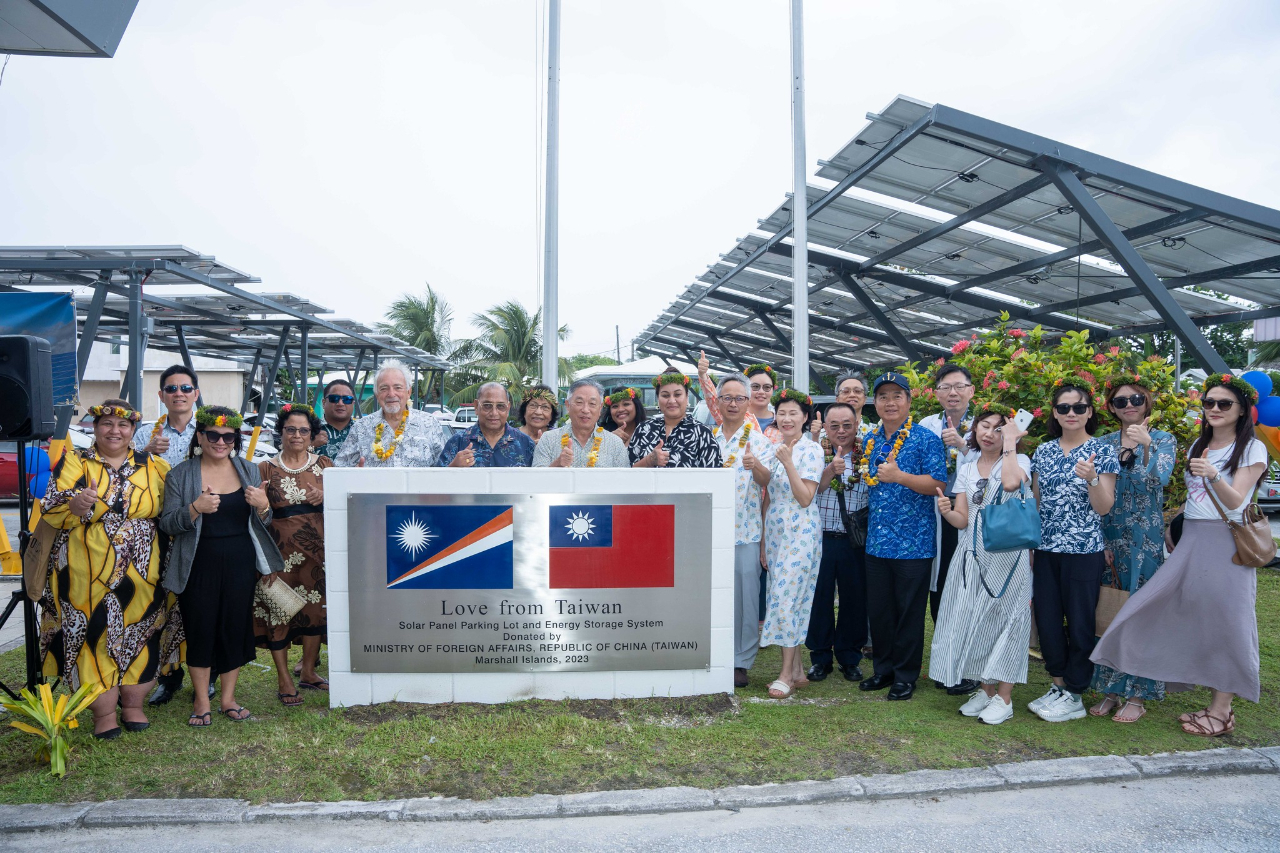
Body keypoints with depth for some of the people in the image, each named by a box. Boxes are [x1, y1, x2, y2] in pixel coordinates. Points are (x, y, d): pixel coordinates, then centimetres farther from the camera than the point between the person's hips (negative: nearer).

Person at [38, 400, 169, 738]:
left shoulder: (153, 465, 8)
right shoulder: (74, 463, 2)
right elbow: (50, 512, -6)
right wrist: (77, 506, -26)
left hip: (141, 574, 2)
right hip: (88, 573, -2)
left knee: (137, 634, 8)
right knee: (94, 634, 1)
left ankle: (133, 705, 23)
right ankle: (104, 713, 14)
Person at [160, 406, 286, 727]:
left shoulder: (249, 471, 7)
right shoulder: (180, 475, 0)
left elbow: (263, 523, 10)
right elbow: (167, 524, -4)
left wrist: (263, 506, -13)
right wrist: (195, 509, -23)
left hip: (241, 562, 2)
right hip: (199, 565, -2)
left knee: (237, 626, 6)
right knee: (200, 628, 3)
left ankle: (228, 697, 22)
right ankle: (201, 701, 19)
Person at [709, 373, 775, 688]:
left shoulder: (759, 439, 2)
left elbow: (766, 479, -14)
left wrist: (755, 466, -34)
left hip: (745, 531, -2)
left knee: (745, 597, 2)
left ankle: (741, 662, 14)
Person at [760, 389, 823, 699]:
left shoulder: (811, 450, -7)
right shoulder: (774, 450, 12)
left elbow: (805, 498, -15)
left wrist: (788, 463, -21)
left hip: (800, 531, -7)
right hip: (775, 530, 7)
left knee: (787, 596, -9)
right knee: (781, 596, 7)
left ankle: (786, 673, 1)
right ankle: (797, 669, 16)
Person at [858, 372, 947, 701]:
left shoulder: (926, 440, -7)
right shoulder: (870, 440, 11)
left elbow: (938, 485, -14)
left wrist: (898, 476, -24)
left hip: (913, 543, -5)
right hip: (876, 542, 6)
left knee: (909, 611, 4)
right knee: (878, 609, 12)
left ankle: (906, 675, 18)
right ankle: (883, 669, 28)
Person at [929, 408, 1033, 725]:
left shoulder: (1018, 461, -1)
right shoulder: (967, 469, 11)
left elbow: (1011, 483, -28)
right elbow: (962, 521, 6)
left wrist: (1010, 443, -16)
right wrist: (946, 511, -15)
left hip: (1007, 555, -4)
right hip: (972, 555, 5)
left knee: (1003, 617, 0)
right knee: (973, 620, 7)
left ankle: (1004, 697, 13)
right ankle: (986, 689, 24)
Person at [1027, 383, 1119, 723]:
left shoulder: (1102, 451, -3)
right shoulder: (1043, 452, 8)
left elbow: (1104, 508, -7)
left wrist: (1092, 478, -25)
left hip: (1084, 551, -4)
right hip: (1046, 550, 4)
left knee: (1080, 622, 4)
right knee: (1047, 619, 8)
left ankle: (1074, 696, 17)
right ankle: (1058, 685, 26)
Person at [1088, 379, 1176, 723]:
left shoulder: (1163, 440, 0)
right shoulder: (1104, 443, 7)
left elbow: (1159, 479, -19)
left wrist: (1145, 447, -34)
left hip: (1146, 538, -3)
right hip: (1107, 537, 3)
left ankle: (1137, 695, 11)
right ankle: (1110, 690, 17)